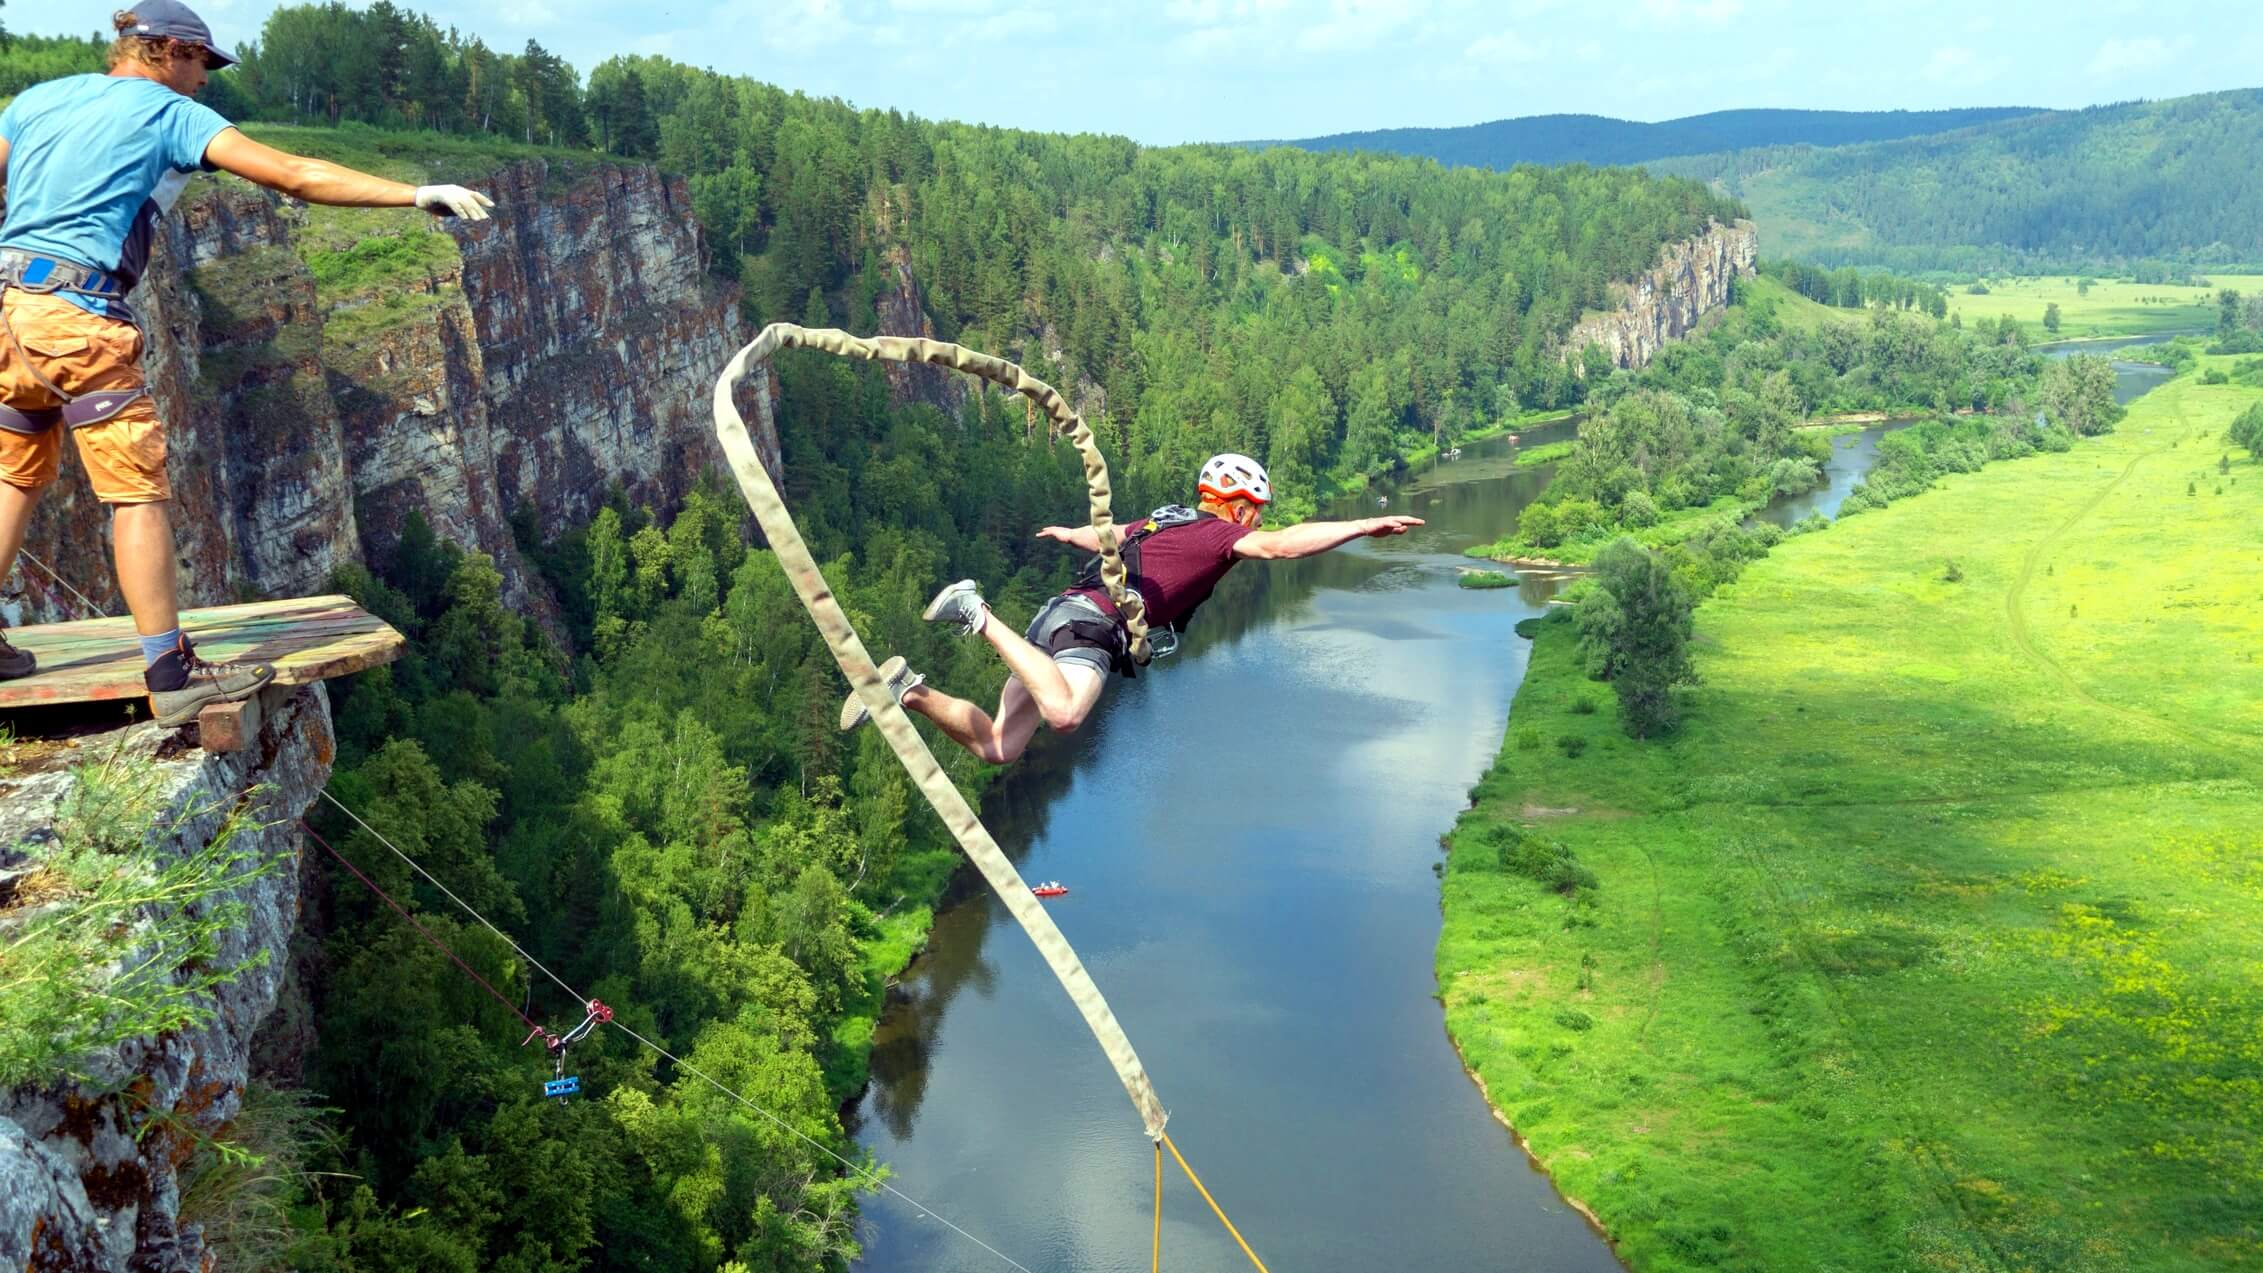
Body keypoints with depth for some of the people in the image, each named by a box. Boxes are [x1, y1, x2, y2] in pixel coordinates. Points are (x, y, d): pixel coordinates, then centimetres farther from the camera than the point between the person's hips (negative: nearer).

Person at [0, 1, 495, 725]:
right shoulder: (170, 113, 1)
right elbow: (292, 176, -9)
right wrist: (417, 195, -8)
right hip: (76, 315, -7)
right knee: (138, 491, -6)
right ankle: (171, 673, -7)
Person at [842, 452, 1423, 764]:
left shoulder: (1161, 521, 28)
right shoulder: (1217, 533, 3)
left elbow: (1104, 537, 46)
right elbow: (1277, 545, -16)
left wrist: (1067, 533, 69)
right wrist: (1365, 526, -17)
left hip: (1057, 613, 9)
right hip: (1093, 621, -9)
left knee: (998, 747, 7)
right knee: (1064, 714, -38)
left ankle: (910, 690, -2)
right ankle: (982, 616, -27)